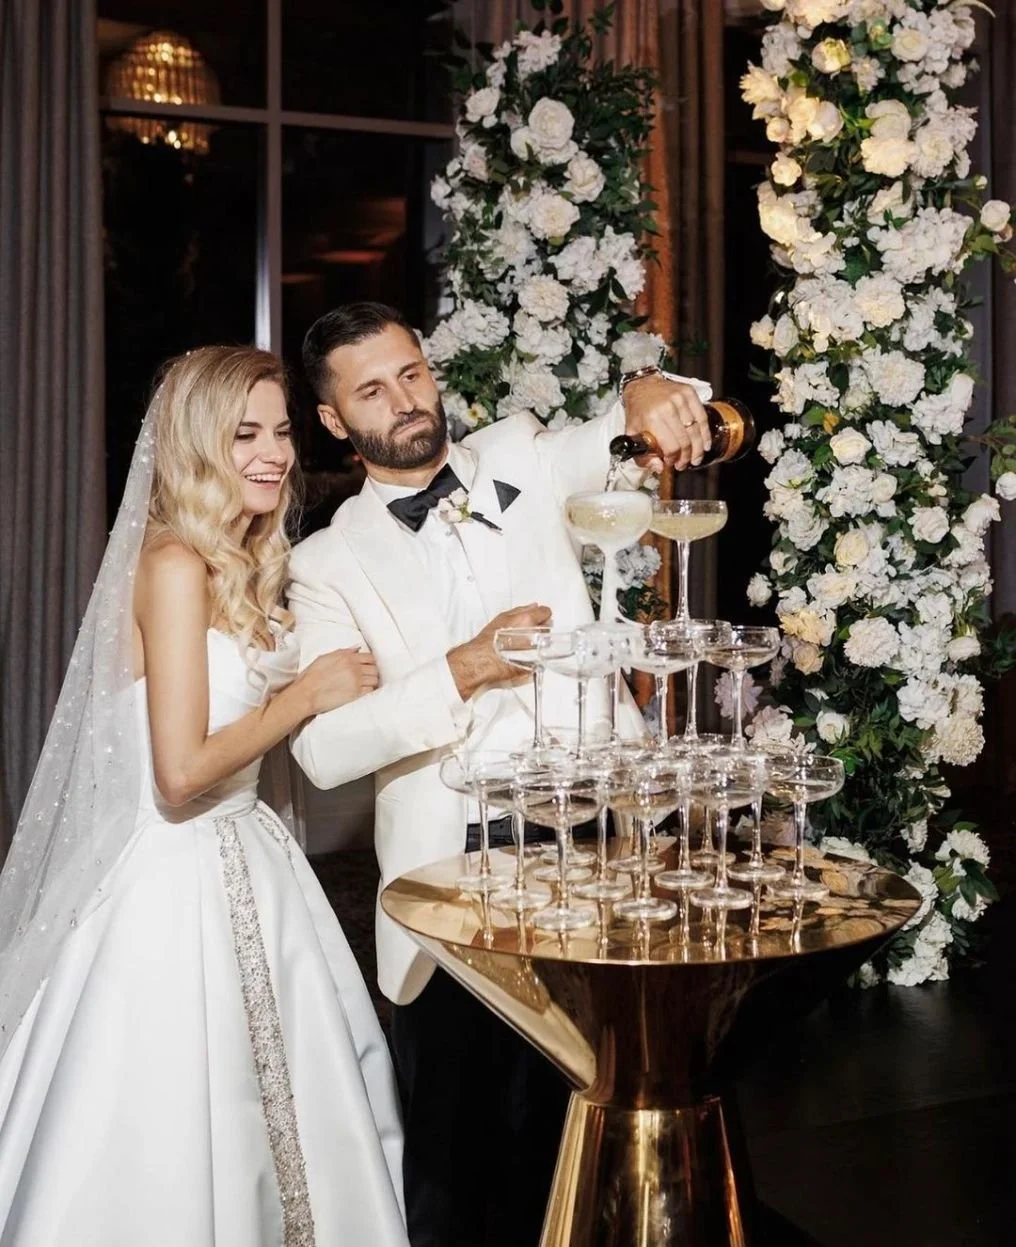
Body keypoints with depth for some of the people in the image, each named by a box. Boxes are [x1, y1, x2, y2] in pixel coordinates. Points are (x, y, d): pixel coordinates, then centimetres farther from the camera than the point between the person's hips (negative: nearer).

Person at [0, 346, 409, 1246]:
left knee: (278, 1117, 17)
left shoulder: (246, 565, 10)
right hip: (182, 881, -9)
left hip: (248, 863, 9)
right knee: (175, 1148, 5)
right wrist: (306, 694, -14)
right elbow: (182, 775, -22)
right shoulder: (176, 563, -17)